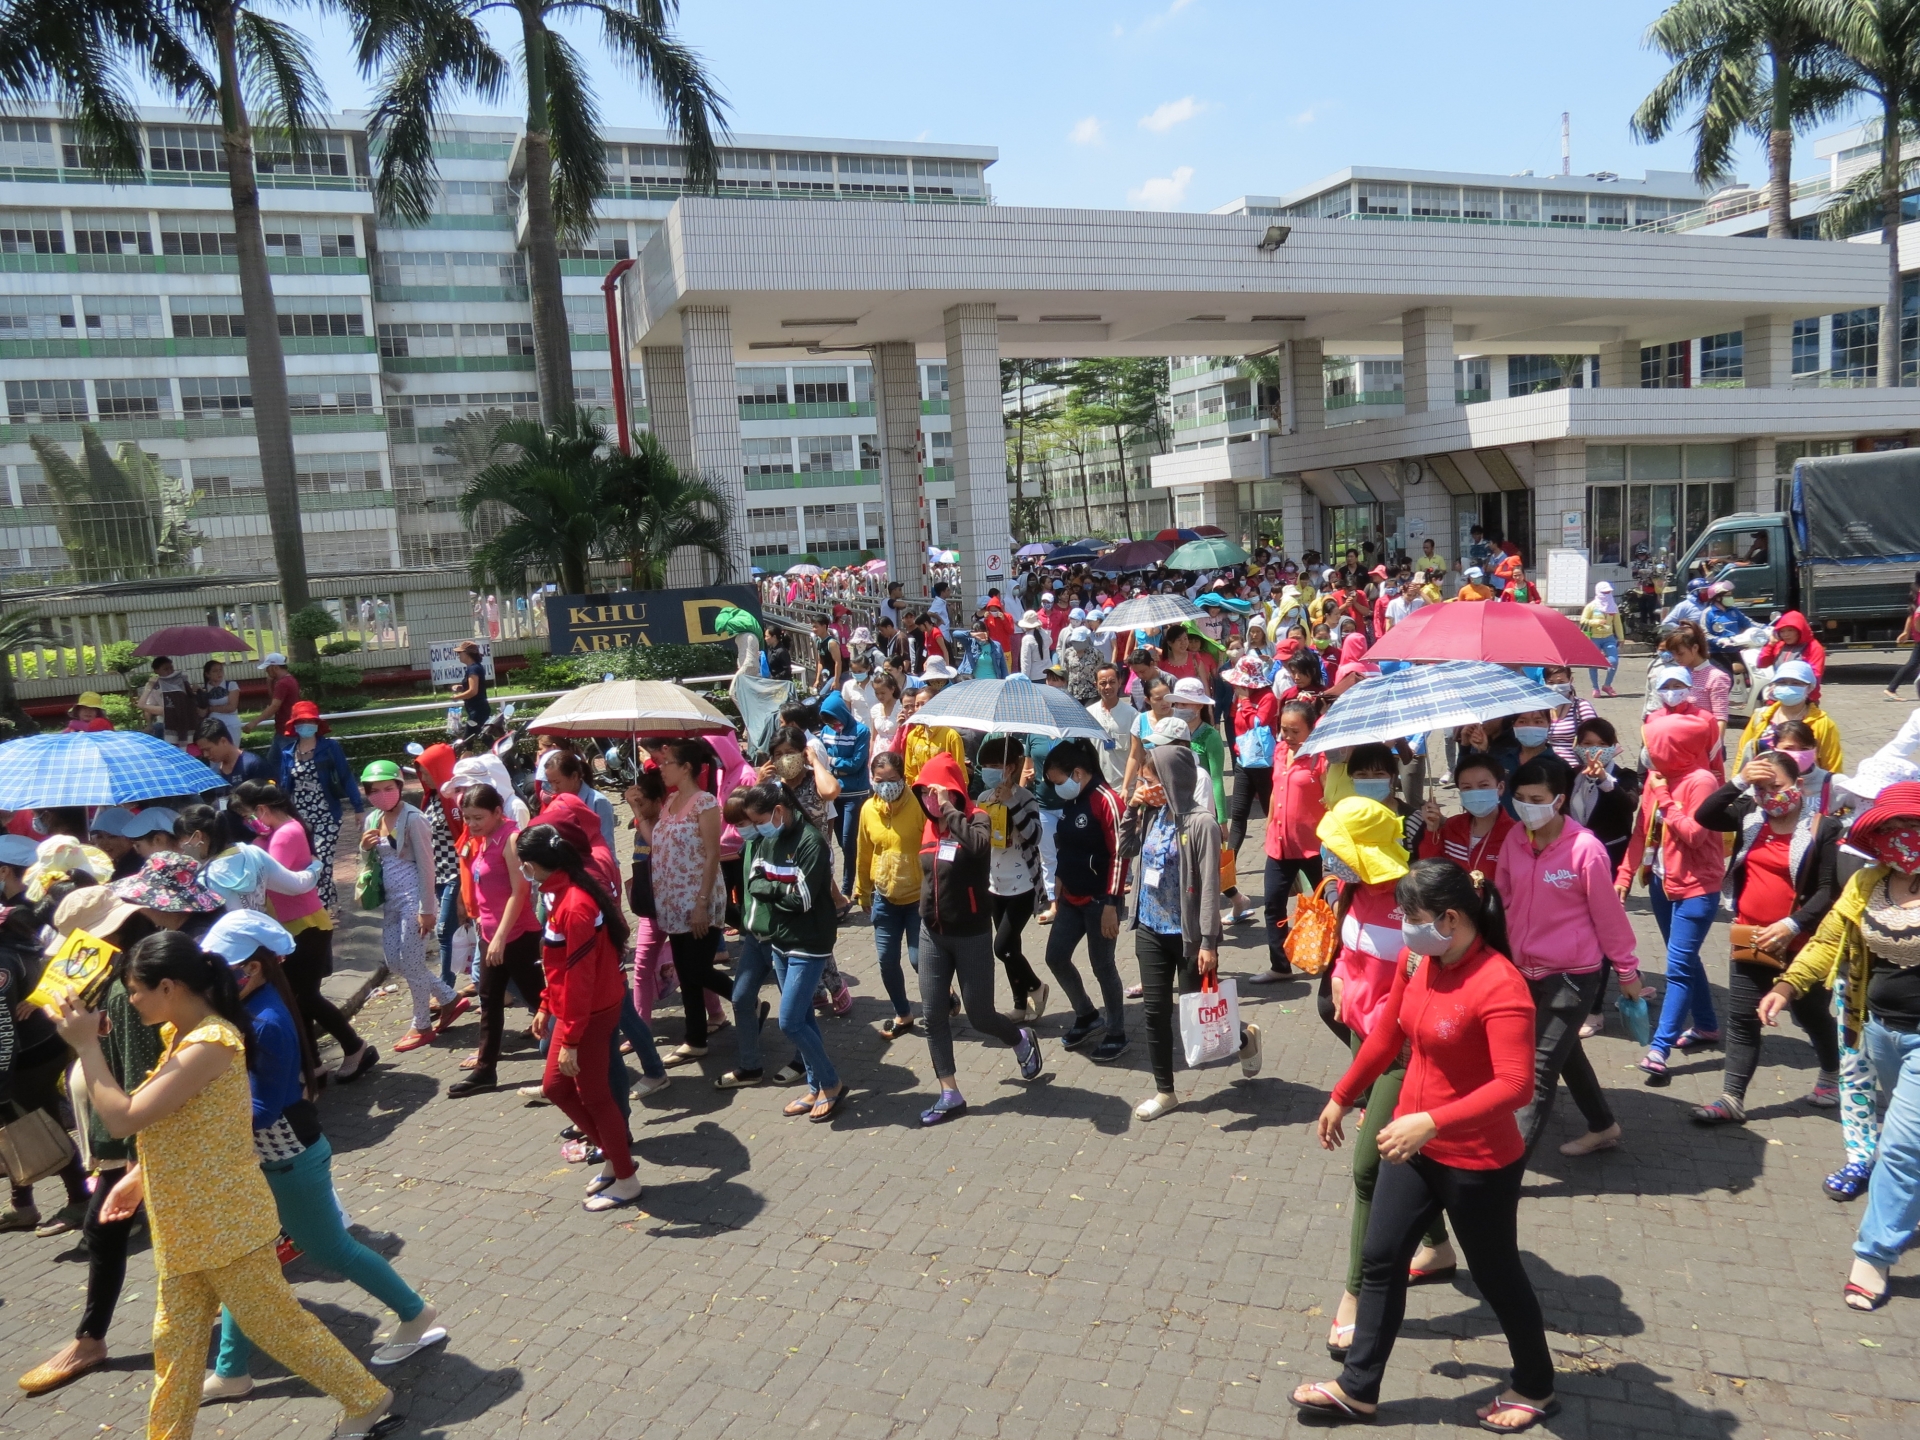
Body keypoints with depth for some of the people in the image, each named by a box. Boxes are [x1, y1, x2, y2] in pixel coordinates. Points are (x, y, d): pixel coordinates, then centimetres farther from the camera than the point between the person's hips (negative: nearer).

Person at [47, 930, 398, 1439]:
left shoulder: (209, 1044, -26)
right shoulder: (183, 1034, 5)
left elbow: (122, 1119, -28)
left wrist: (86, 1044, -22)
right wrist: (137, 1178, 12)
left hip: (226, 1223, -9)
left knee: (277, 1324, 5)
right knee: (176, 1339, 18)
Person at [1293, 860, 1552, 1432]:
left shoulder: (1500, 986, -27)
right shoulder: (1415, 960, -4)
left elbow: (1516, 1083, -33)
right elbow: (1387, 1035, 9)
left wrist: (1431, 1121, -39)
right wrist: (1341, 1097, 17)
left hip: (1479, 1162, -7)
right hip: (1414, 1145, 7)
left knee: (1495, 1275, 15)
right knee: (1380, 1260, 13)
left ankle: (1536, 1389, 41)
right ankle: (1357, 1388, 29)